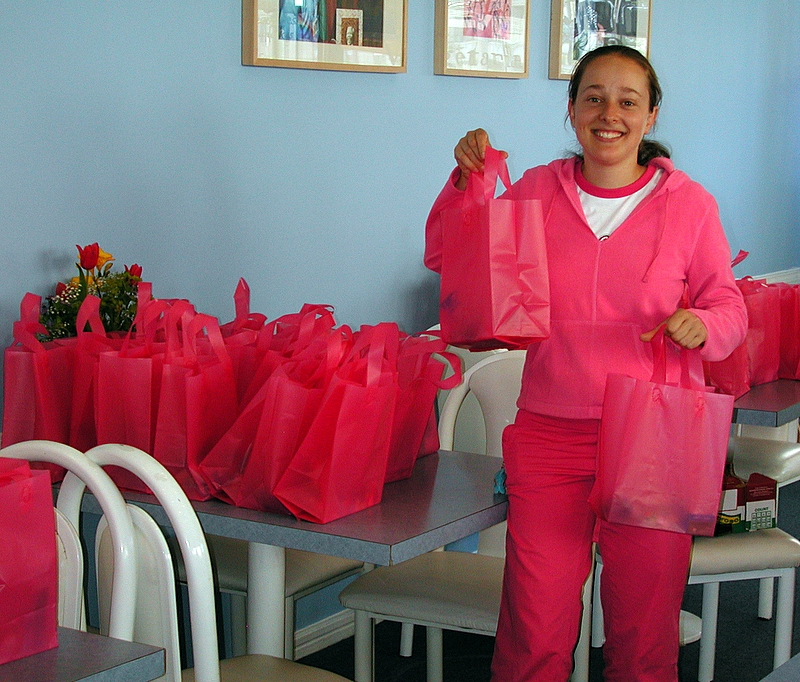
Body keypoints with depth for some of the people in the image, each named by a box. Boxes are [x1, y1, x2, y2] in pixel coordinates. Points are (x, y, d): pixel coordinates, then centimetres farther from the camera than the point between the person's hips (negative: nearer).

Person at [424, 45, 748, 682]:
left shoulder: (689, 204, 1)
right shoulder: (537, 191, 5)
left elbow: (729, 308, 8)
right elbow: (445, 258, 13)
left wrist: (701, 326, -15)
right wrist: (465, 180, -2)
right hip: (548, 435, 1)